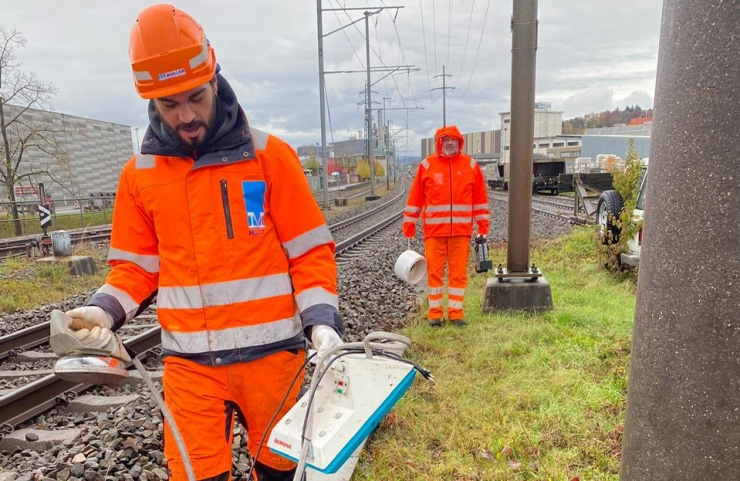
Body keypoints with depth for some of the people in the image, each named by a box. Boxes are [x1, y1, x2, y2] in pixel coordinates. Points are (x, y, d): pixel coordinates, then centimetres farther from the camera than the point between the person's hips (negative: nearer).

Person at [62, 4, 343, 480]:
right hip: (189, 362, 2)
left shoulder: (271, 156, -4)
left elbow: (311, 250, -3)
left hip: (271, 352, -1)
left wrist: (321, 318, -14)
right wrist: (105, 309, -7)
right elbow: (137, 264, 10)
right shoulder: (139, 174, 4)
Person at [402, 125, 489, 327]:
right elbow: (415, 197, 6)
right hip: (434, 230, -1)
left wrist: (483, 228, 9)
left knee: (459, 273, 5)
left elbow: (480, 198, 10)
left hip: (461, 231, 1)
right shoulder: (427, 165, 3)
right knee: (434, 272, 3)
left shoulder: (471, 165, 7)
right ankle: (435, 312, 15)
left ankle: (456, 312, 17)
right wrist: (409, 224, 4)